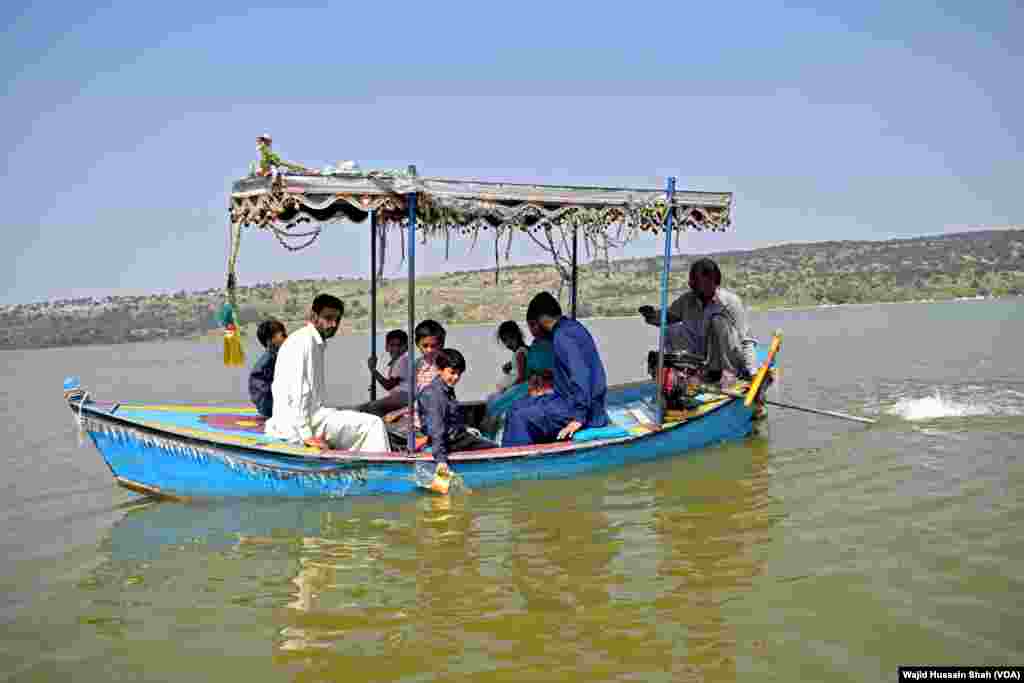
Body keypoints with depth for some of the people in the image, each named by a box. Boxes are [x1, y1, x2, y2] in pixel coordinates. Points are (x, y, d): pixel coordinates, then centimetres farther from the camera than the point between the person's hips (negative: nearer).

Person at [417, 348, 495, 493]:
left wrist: (465, 429, 35)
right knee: (494, 448, -5)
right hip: (451, 442, -10)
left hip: (457, 434, 10)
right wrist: (441, 459, -39)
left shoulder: (448, 389, 6)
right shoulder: (434, 394, -24)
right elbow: (436, 430, -32)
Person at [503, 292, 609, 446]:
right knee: (518, 407, 12)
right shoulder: (571, 327, 11)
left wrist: (579, 417, -27)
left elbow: (580, 376, -27)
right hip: (570, 398, 11)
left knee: (521, 418, -19)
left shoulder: (562, 336, -18)